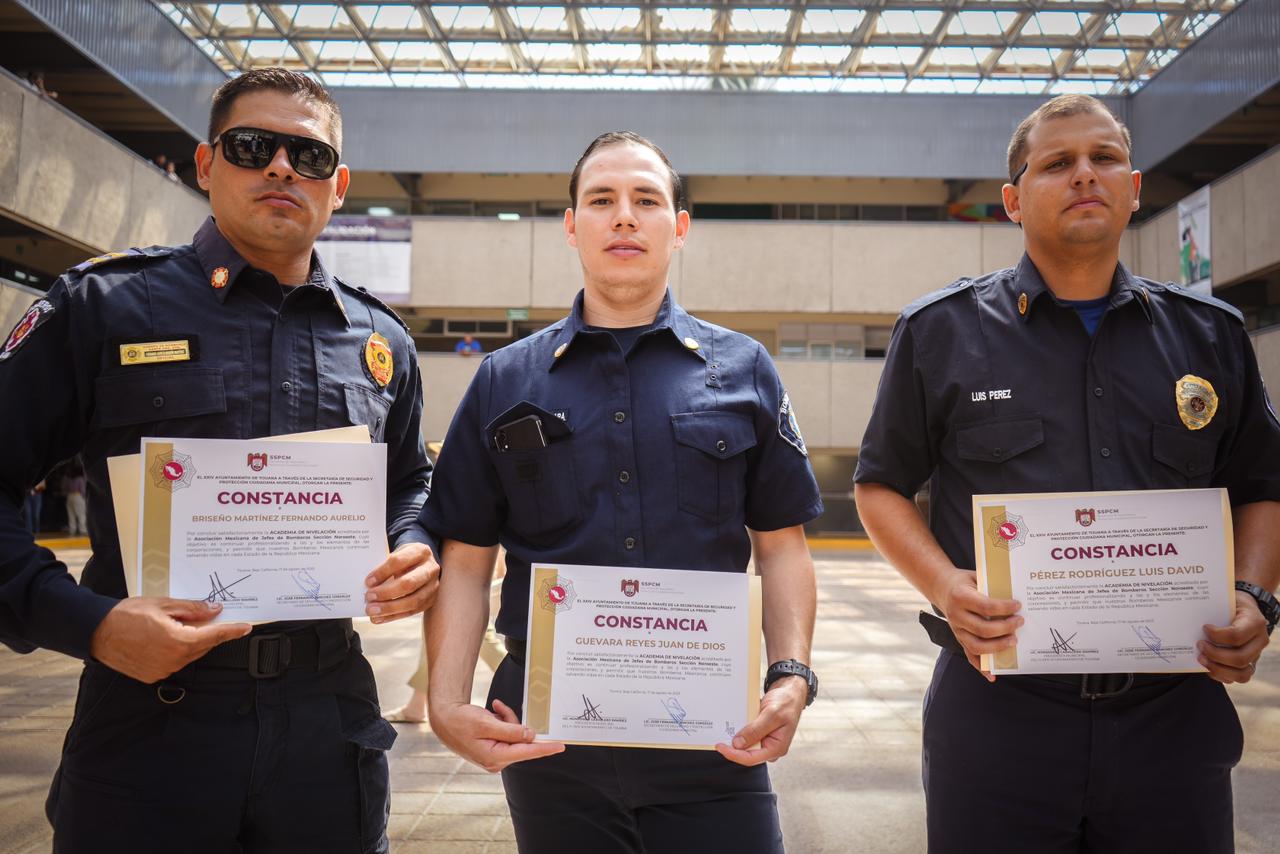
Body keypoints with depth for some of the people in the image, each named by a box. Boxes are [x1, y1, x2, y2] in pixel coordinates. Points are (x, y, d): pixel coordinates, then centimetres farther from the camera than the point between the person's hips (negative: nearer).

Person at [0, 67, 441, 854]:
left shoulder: (382, 341, 9)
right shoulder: (102, 307, -1)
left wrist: (417, 552, 1)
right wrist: (85, 621, -15)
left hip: (331, 719, 3)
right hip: (149, 721, -3)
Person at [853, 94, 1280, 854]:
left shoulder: (1211, 334, 11)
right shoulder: (941, 332, 3)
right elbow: (882, 486, 7)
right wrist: (943, 585, -11)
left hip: (1176, 714, 3)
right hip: (998, 713, -2)